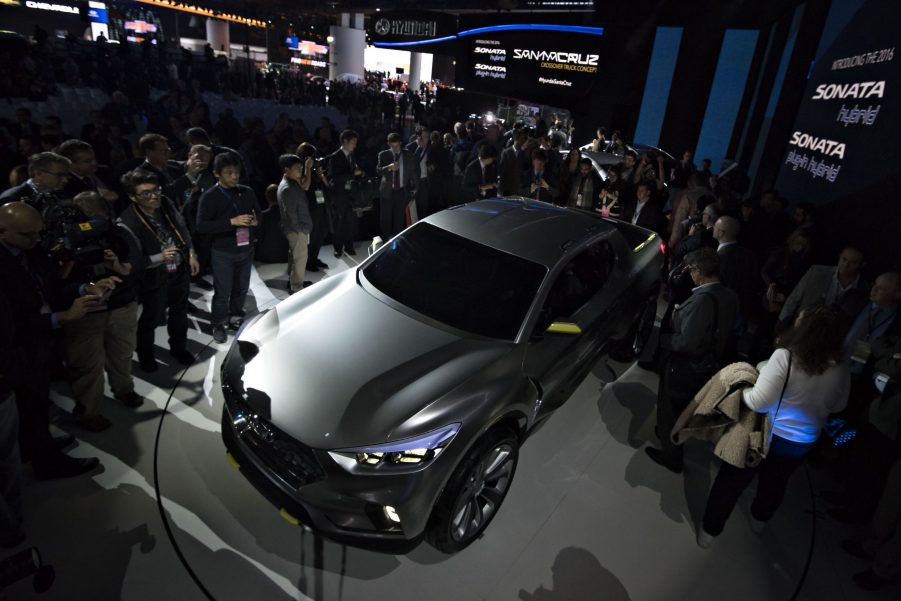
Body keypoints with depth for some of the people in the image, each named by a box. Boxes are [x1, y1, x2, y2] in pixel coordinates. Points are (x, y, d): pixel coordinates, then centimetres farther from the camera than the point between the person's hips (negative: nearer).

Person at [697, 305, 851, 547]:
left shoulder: (785, 356, -29)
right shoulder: (841, 369, -13)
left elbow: (758, 401, -29)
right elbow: (837, 406, 4)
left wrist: (741, 389, -10)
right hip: (801, 444, 5)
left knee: (732, 481, 14)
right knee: (774, 484, 30)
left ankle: (709, 531, 28)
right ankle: (759, 520, 55)